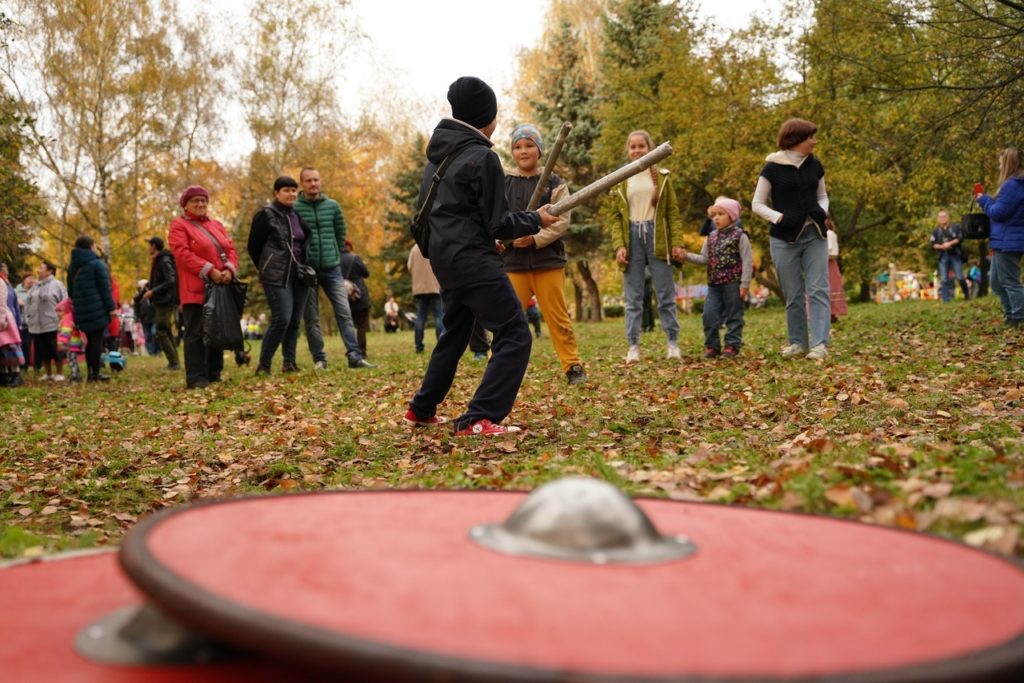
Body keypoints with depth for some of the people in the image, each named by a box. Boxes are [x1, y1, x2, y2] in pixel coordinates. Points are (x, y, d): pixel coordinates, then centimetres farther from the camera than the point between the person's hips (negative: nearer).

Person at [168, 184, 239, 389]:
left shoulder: (217, 225, 20)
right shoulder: (178, 226, 1)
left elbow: (230, 249, 12)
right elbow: (183, 254, -12)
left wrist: (230, 269, -9)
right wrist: (209, 271, -20)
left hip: (220, 287, 6)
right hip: (195, 289, -6)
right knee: (196, 333, -6)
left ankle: (214, 374, 17)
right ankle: (196, 378, -5)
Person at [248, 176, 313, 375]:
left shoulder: (298, 215, 13)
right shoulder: (265, 215, -4)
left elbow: (307, 239, 25)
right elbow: (253, 246, -1)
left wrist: (304, 266, 14)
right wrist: (268, 268, 8)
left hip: (299, 275, 6)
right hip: (277, 276, -6)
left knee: (294, 321, 5)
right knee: (281, 319, -14)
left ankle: (289, 362, 12)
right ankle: (263, 364, -4)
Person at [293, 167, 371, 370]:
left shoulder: (333, 206, 6)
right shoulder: (295, 208, -4)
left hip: (332, 268, 2)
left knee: (344, 313, -5)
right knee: (311, 318, 3)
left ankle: (355, 356, -5)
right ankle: (319, 359, 9)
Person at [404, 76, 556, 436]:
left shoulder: (439, 154, 13)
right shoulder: (483, 158, -13)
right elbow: (498, 223, -12)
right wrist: (536, 220, 3)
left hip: (444, 255, 9)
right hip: (473, 259, -9)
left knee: (455, 333, 24)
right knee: (515, 335, -9)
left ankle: (421, 409, 32)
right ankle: (478, 419, -16)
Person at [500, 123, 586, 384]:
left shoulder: (554, 183, 1)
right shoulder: (503, 183, 4)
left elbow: (562, 221, -6)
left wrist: (535, 238, -19)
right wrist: (498, 240, -17)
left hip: (548, 259, -1)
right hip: (514, 262, 1)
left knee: (558, 316, 5)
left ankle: (573, 365, 14)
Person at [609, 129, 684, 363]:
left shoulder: (662, 177, 8)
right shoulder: (620, 181, 10)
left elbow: (673, 213, 4)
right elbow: (617, 218, 6)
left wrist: (677, 243, -6)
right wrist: (619, 245, -8)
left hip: (657, 237, -1)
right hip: (632, 238, 1)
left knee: (666, 295, 1)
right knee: (633, 298, 1)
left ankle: (673, 343, 6)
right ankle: (633, 346, 4)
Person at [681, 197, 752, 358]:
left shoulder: (740, 236, -5)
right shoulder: (712, 237, 12)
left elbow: (747, 261, -8)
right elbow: (704, 259, 14)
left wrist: (745, 283, -13)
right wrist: (687, 256, 0)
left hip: (733, 284, -6)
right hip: (714, 284, 6)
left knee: (733, 316, 3)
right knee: (709, 315, 2)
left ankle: (732, 345, 11)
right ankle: (712, 345, 13)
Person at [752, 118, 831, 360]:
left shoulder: (815, 165, 7)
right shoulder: (772, 167, -4)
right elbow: (757, 204, -1)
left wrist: (822, 211, -3)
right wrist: (779, 217, -17)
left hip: (815, 236, 3)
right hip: (785, 238, -3)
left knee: (818, 290, -6)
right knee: (794, 295, 3)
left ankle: (820, 343, -9)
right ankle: (798, 342, 16)